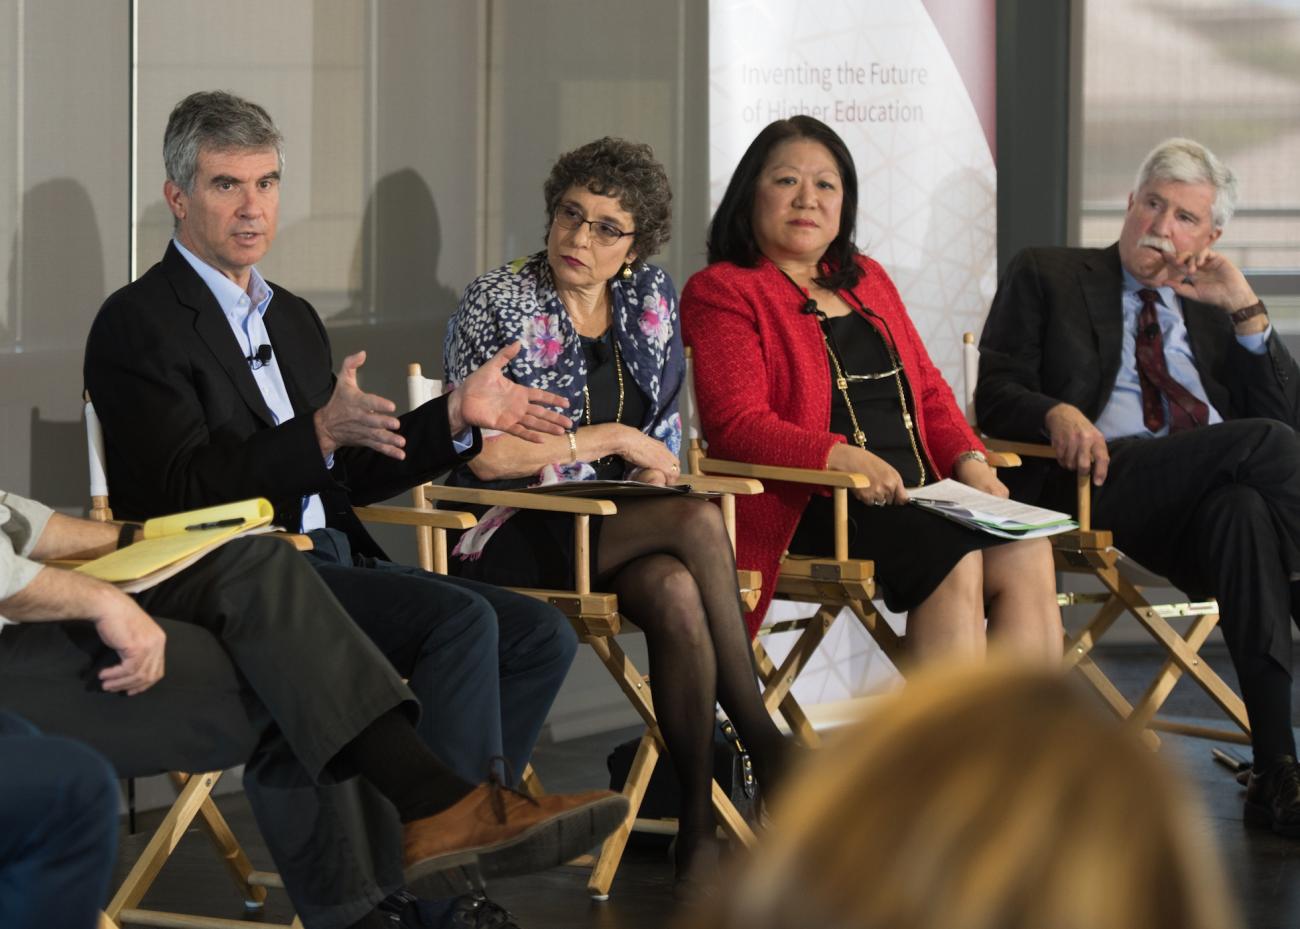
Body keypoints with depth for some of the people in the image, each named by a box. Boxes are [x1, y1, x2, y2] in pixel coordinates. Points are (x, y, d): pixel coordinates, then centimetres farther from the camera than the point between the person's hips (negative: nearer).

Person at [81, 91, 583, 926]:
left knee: (541, 634, -6)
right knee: (462, 618, -27)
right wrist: (319, 434, -27)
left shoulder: (295, 319, 22)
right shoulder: (138, 324, -5)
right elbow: (180, 488, -17)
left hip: (329, 563, 8)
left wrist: (458, 417, 12)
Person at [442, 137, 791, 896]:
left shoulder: (651, 297, 10)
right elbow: (486, 455, -14)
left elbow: (668, 421, 20)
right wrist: (613, 440, -11)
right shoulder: (498, 304, -6)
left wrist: (654, 463, -2)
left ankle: (700, 823, -30)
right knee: (699, 520, -30)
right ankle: (761, 740, -24)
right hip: (518, 538, -5)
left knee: (675, 591, -33)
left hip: (621, 528, 5)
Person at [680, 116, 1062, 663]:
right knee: (954, 559, -30)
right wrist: (843, 459, -25)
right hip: (809, 510, -7)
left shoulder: (868, 280, 25)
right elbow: (738, 425, -10)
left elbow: (926, 389, 24)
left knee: (1025, 553, -21)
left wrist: (969, 461, 3)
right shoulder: (720, 293, 2)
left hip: (917, 498, 7)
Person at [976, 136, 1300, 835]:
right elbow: (995, 396, 8)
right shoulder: (1045, 275, 20)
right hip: (1102, 482, -3)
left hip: (1207, 496, 3)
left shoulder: (1213, 310, 29)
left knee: (1243, 510, -37)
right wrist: (1057, 413, -15)